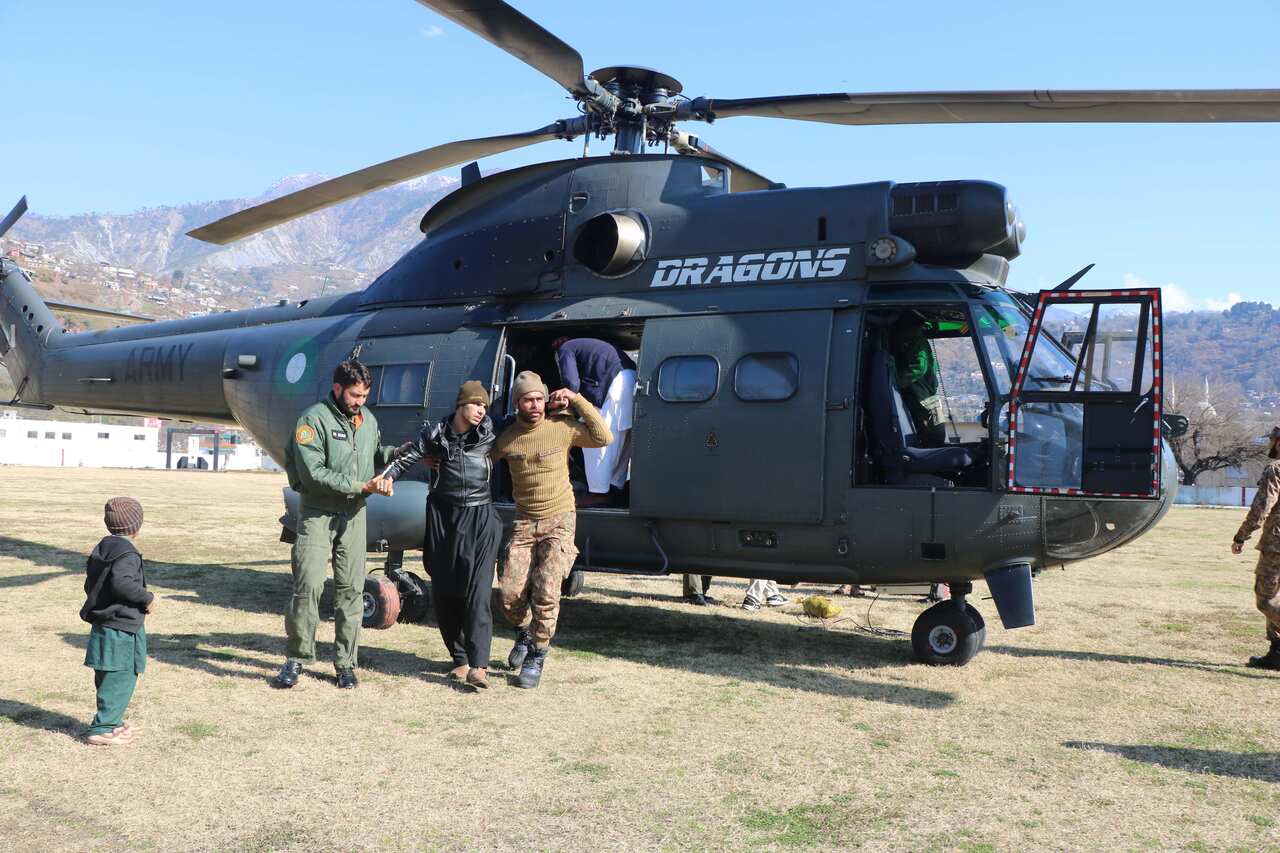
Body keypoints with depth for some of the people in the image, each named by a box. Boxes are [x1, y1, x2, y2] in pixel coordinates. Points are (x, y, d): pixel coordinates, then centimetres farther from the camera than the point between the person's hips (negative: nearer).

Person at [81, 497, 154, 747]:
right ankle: (102, 729, 0)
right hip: (121, 630, -10)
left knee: (108, 679, 18)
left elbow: (90, 584, 16)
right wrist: (147, 597, -20)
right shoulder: (126, 553, -18)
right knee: (120, 680, -3)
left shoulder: (102, 549, 11)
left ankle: (112, 722, 30)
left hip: (102, 625, 10)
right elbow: (121, 582, -33)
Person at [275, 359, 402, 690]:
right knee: (308, 585, -10)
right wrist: (361, 486, -19)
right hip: (318, 514, -5)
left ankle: (345, 662, 14)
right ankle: (297, 657, 6)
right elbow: (313, 473, -18)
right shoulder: (314, 419, -10)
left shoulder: (368, 419, 10)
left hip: (354, 515, 5)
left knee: (352, 589, 5)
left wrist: (397, 452, 1)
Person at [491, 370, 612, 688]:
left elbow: (603, 438, -9)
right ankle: (526, 632, 27)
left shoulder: (562, 426, -5)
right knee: (510, 593, -6)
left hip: (559, 521, -2)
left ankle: (537, 655, 4)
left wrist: (577, 400, -10)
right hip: (524, 523, 3)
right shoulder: (506, 438, 1)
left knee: (545, 590, -16)